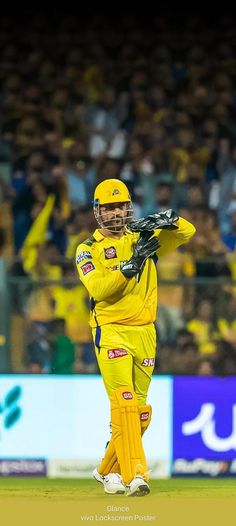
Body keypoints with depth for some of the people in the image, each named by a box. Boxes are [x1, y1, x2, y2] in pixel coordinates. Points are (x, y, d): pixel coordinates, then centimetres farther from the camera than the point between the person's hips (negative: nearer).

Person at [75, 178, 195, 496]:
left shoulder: (144, 238, 12)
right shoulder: (89, 249, 2)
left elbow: (187, 232, 0)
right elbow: (98, 288, -14)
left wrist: (167, 220, -20)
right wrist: (131, 264, -24)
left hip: (144, 333, 4)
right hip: (110, 331, -4)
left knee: (139, 409, 8)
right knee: (124, 401, -18)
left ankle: (108, 470, 24)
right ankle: (135, 474, -25)